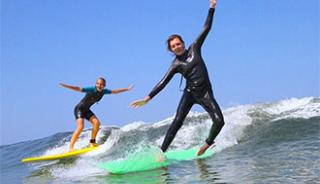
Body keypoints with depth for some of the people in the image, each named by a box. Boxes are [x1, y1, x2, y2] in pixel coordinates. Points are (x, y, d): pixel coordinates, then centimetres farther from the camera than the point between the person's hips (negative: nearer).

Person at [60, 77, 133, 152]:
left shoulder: (104, 91, -5)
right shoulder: (91, 90, -24)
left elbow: (114, 91, 9)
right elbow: (78, 89, -31)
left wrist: (127, 89, 15)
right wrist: (65, 85, -41)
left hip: (86, 110, 7)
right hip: (79, 108, -7)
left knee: (96, 122, -9)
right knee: (80, 127, -22)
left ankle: (92, 142, 6)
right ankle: (71, 147, -24)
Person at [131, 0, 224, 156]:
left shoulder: (194, 48, 4)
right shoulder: (175, 65, 0)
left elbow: (206, 28, 4)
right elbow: (163, 83, -3)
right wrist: (148, 98, -10)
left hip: (205, 93, 1)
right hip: (190, 93, -1)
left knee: (219, 121, -13)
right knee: (177, 121, -17)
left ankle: (208, 143, 15)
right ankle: (161, 152, -18)